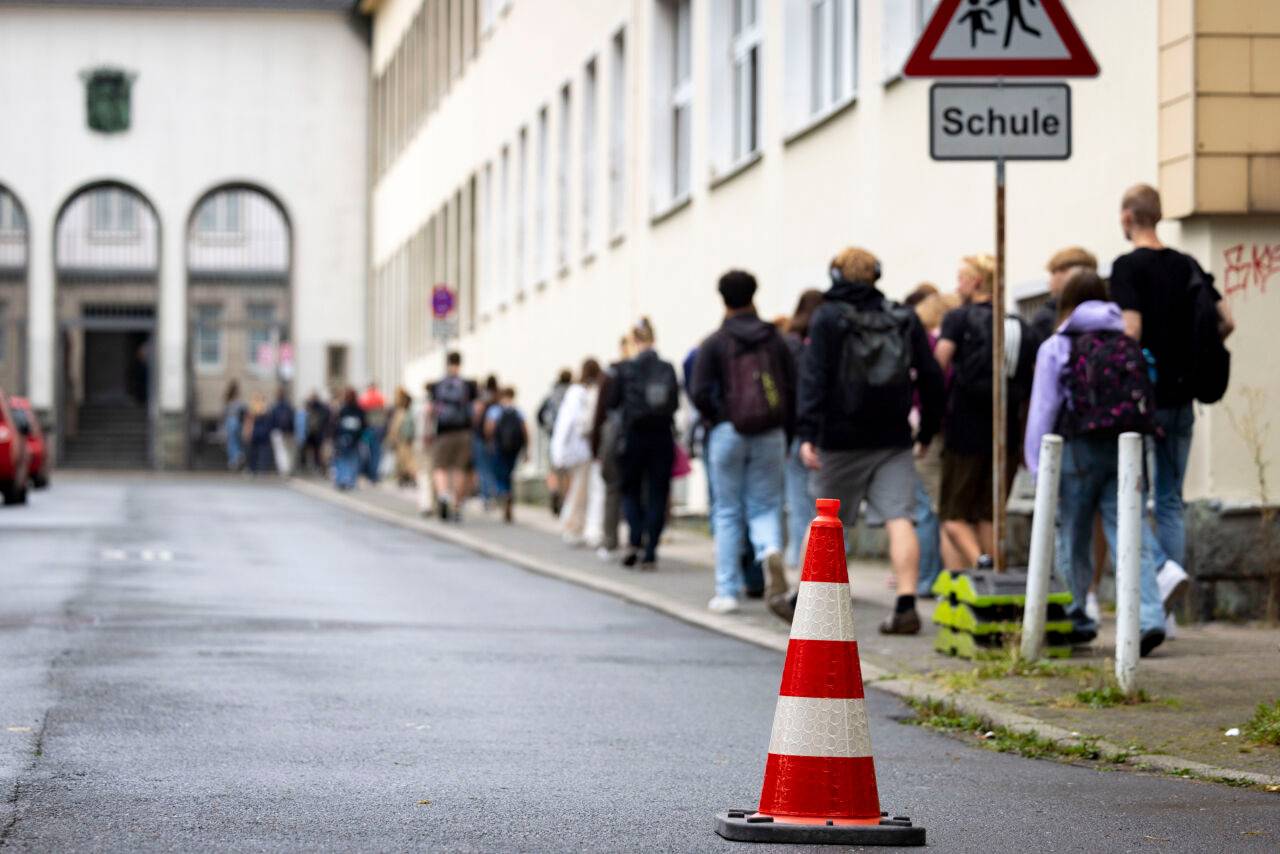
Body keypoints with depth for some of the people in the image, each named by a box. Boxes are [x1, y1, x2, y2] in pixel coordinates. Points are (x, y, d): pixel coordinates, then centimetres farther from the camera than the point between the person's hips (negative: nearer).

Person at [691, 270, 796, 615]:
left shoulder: (714, 343, -2)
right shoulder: (775, 340, 5)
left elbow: (701, 394, -10)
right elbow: (794, 390, 3)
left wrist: (716, 418, 8)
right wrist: (787, 435, 10)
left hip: (728, 433, -2)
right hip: (770, 435, 2)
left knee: (728, 513, 6)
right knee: (765, 506, 10)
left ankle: (727, 591, 5)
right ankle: (770, 549, -24)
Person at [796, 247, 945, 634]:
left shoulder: (827, 319, -2)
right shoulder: (904, 319, 8)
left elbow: (814, 378, -12)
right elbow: (931, 377, 9)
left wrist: (807, 433, -16)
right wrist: (928, 431, 17)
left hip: (841, 441, -2)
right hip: (893, 440, 2)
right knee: (899, 519, -6)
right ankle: (906, 605, -18)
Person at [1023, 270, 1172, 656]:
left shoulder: (1057, 347, -1)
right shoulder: (1128, 345, 9)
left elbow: (1043, 410, -3)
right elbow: (1146, 401, 9)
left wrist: (1038, 468, -1)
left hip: (1079, 450, -3)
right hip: (1125, 449, 3)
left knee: (1072, 541, 11)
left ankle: (1076, 619, 20)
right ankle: (1149, 617, -19)